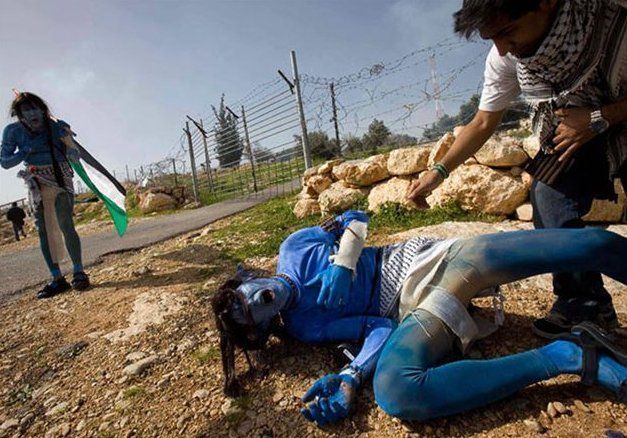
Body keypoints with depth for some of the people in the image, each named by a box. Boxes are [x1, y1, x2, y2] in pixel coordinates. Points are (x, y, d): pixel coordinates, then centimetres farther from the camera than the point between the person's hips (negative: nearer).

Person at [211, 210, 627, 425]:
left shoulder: (292, 251, 2)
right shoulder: (300, 326, -4)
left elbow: (356, 218, 2)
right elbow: (377, 327, -9)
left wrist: (342, 265, -14)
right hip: (416, 305, -2)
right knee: (394, 392, -36)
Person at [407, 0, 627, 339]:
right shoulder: (505, 57, -16)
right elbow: (484, 123, -7)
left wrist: (598, 119, -30)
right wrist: (439, 172, -13)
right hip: (569, 133, 3)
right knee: (549, 197, -19)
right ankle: (582, 301, -7)